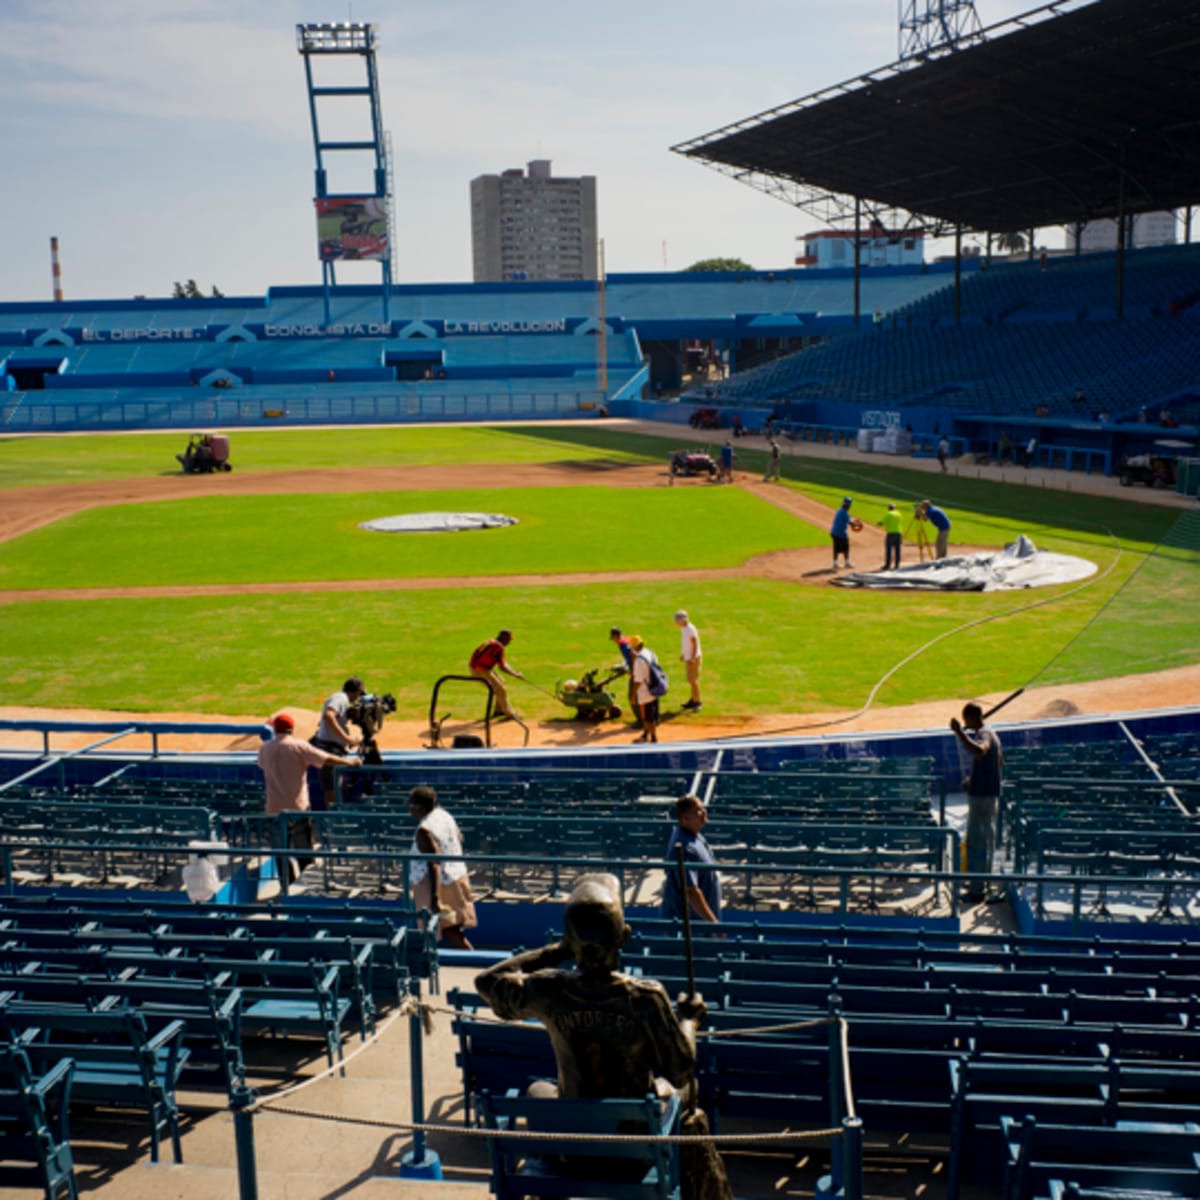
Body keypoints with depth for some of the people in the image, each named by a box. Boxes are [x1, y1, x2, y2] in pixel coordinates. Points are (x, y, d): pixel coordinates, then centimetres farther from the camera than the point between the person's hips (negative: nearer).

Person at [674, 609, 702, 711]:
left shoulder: (691, 629, -21)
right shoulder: (683, 628, 8)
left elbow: (695, 644, -21)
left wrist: (692, 658, -25)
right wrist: (683, 654, 24)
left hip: (693, 658, -10)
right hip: (687, 657, 10)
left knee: (693, 680, -7)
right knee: (690, 679, 15)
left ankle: (697, 702, -1)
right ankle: (693, 699, 25)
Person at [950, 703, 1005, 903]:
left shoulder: (983, 735, -18)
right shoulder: (991, 733, 14)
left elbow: (979, 751, -43)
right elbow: (1000, 765, 24)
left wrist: (960, 733, -48)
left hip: (981, 794, -11)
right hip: (992, 792, 11)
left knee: (976, 842, -7)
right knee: (987, 840, 19)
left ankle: (976, 889, -5)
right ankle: (985, 884, 31)